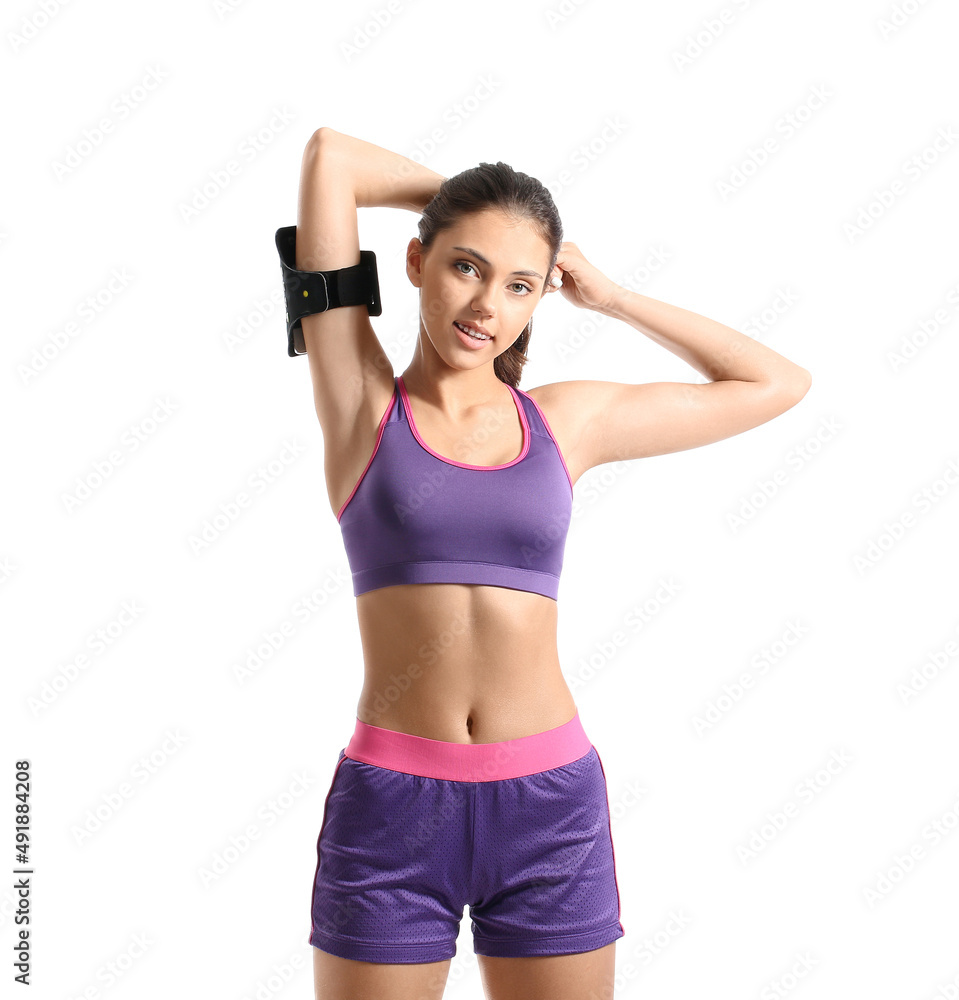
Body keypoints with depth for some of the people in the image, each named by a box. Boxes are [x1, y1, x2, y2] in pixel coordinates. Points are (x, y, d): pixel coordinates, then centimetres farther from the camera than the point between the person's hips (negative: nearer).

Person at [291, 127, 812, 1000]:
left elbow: (779, 384, 16)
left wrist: (612, 297, 13)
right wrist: (459, 199, 11)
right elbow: (328, 154, -5)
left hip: (550, 805, 2)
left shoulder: (569, 420, 6)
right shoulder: (363, 400, 0)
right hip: (391, 807, -2)